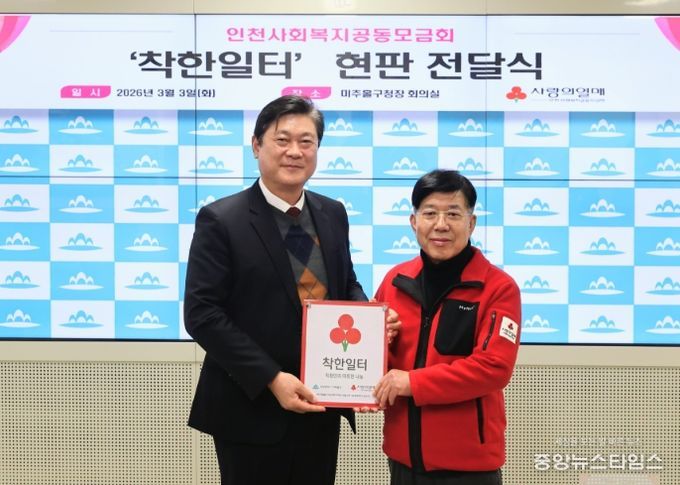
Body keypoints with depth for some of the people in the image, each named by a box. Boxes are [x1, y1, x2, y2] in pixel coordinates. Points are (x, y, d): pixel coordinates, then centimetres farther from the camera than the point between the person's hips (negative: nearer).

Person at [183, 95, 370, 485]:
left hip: (321, 407, 5)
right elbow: (202, 315, -15)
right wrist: (271, 378, -21)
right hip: (251, 410, -5)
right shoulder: (221, 220, -10)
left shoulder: (333, 214, 7)